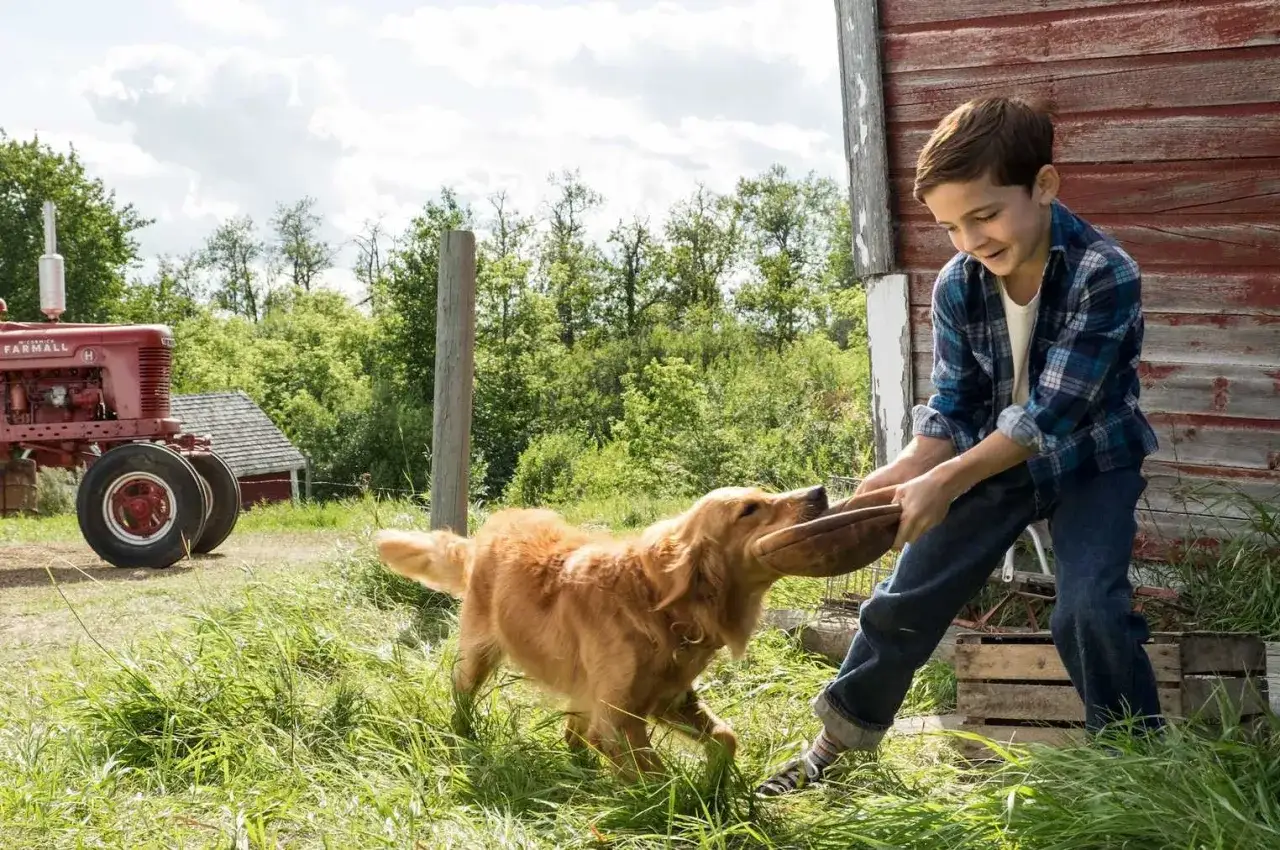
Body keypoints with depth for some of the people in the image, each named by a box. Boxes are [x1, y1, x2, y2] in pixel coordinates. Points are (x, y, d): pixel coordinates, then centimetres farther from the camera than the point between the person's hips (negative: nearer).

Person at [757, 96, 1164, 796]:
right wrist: (908, 469, -28)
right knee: (905, 601, 4)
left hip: (1089, 460, -4)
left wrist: (945, 482, -36)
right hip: (990, 459, 4)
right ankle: (835, 743, 22)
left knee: (1090, 611, -23)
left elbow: (1052, 414, -31)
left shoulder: (1107, 276, -28)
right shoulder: (957, 286, -14)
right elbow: (953, 403, -8)